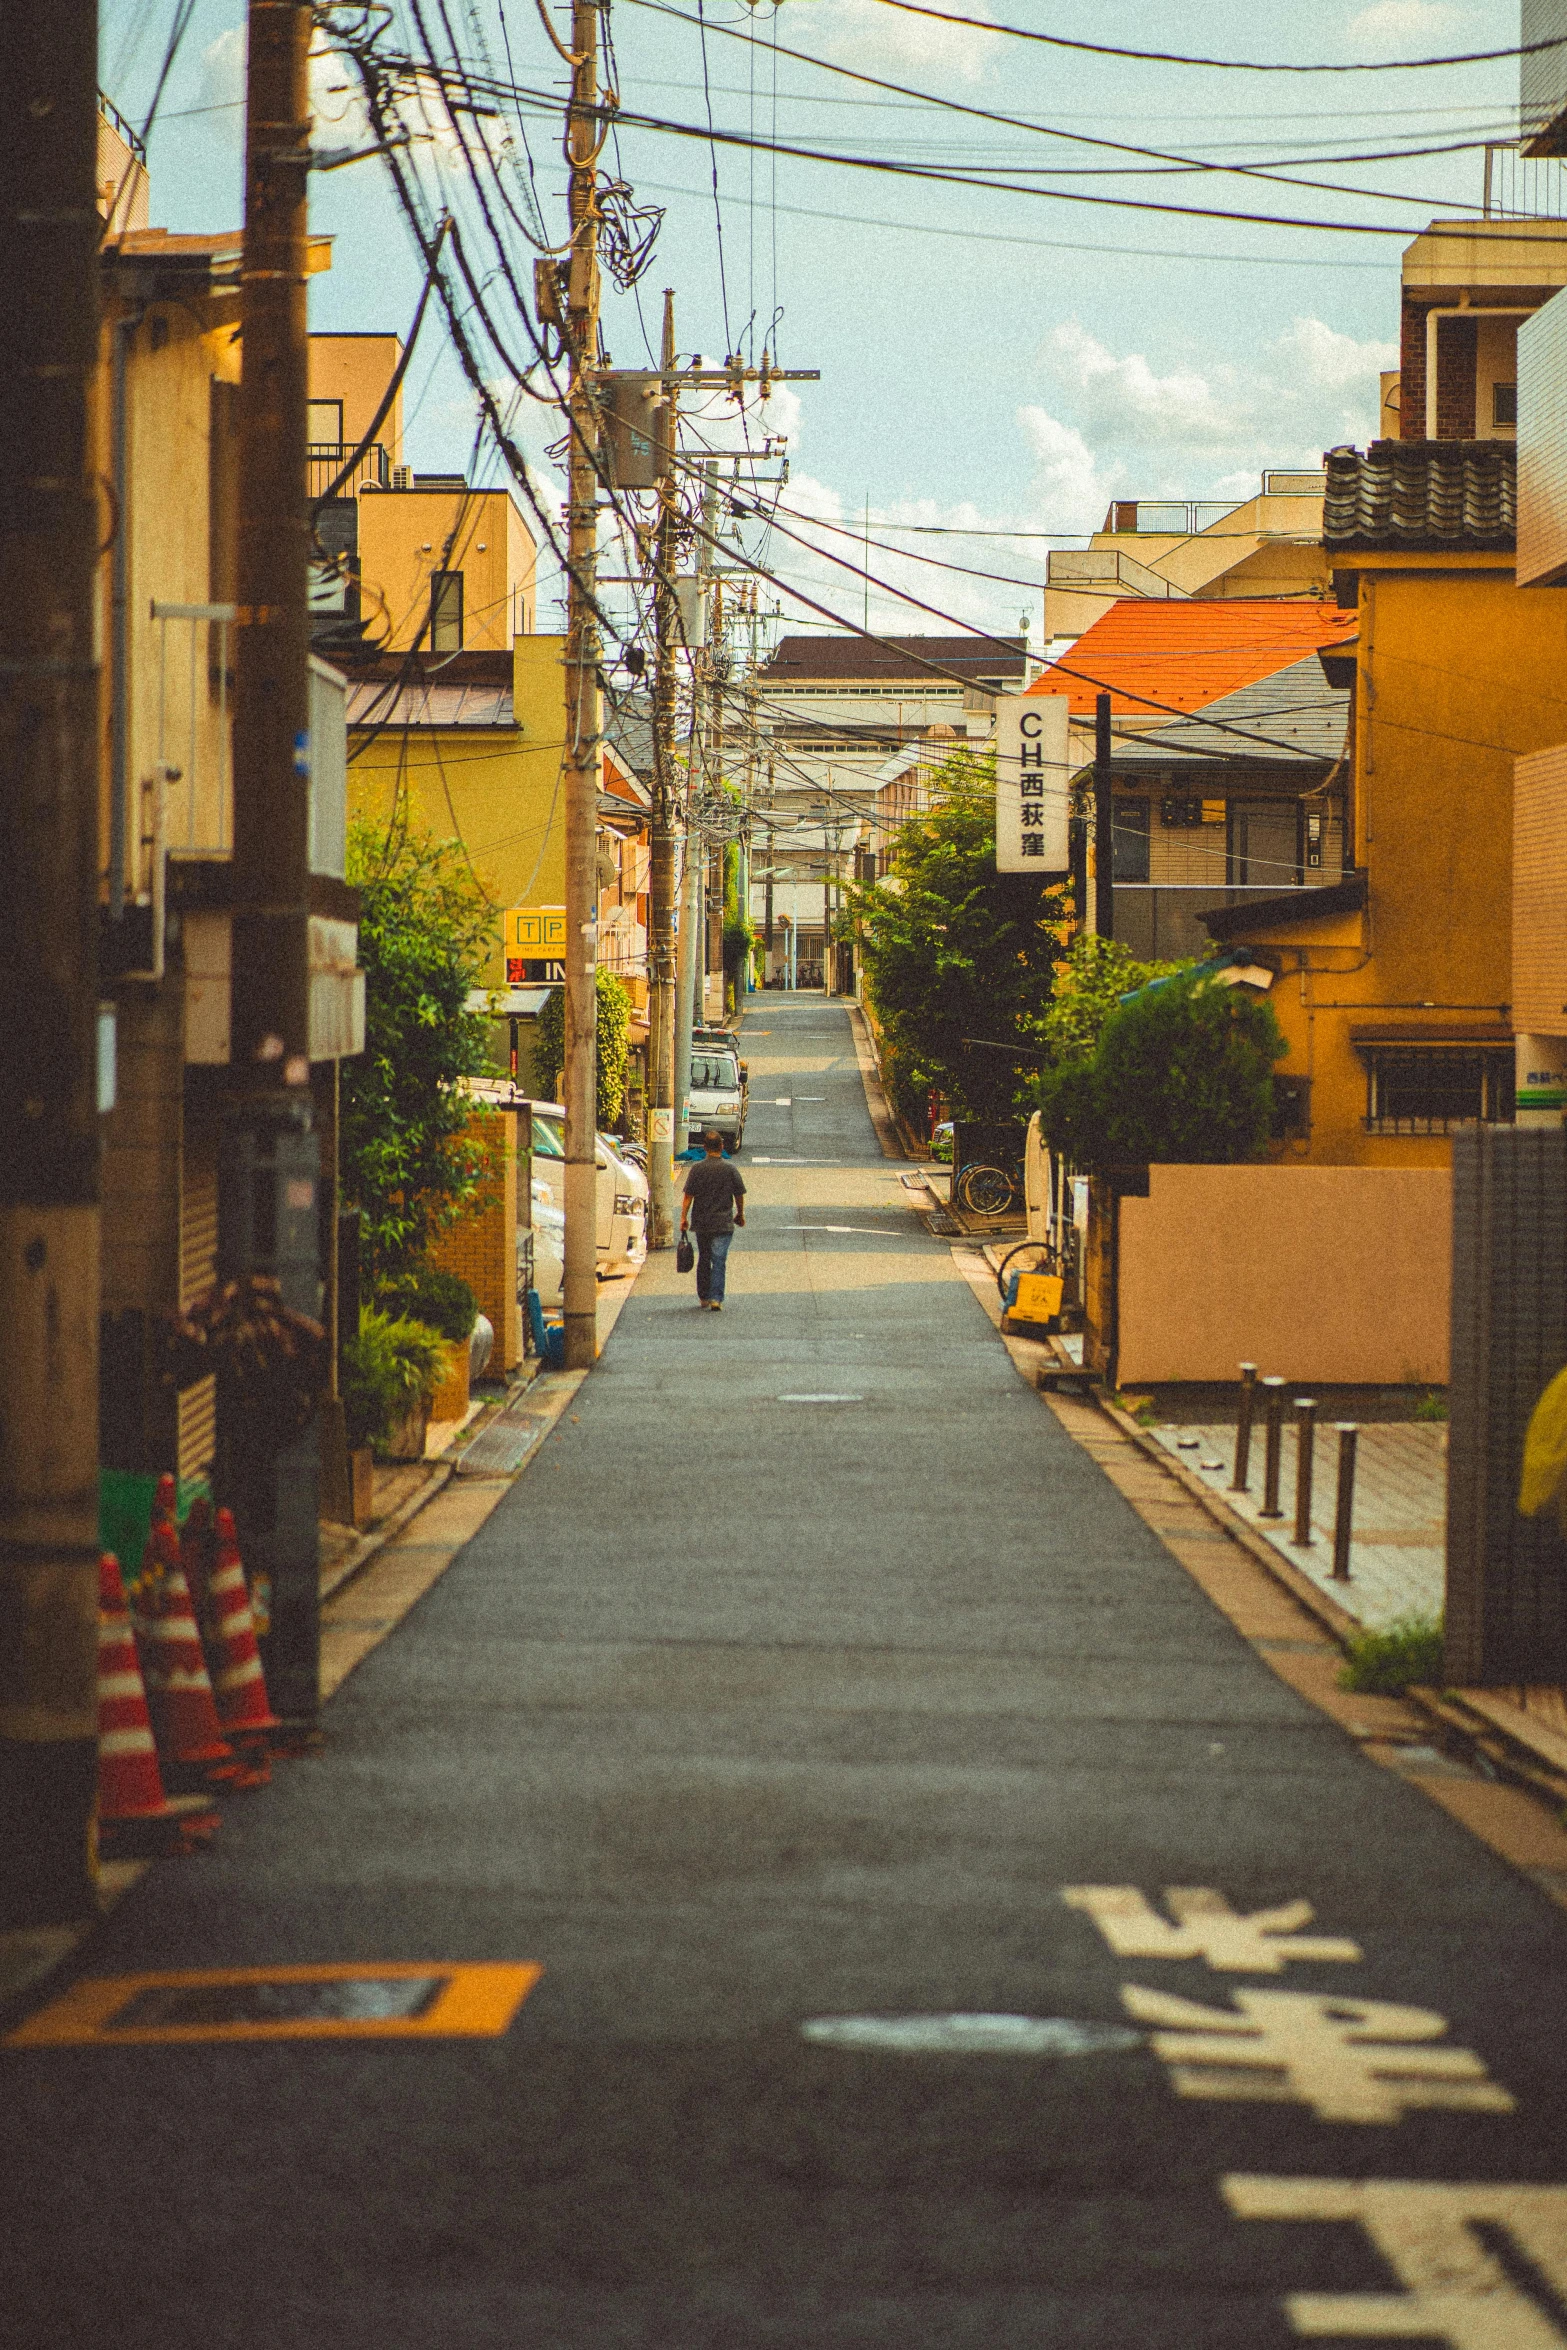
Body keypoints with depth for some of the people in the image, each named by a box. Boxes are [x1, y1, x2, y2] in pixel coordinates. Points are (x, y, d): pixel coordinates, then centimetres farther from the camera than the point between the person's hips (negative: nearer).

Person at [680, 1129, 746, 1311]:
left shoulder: (697, 1169, -4)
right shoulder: (730, 1169, -5)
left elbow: (688, 1196, -5)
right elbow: (739, 1195, 3)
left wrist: (684, 1217, 2)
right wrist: (740, 1214, 19)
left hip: (701, 1222, 2)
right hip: (723, 1223, -2)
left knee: (703, 1259, 15)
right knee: (718, 1261, -2)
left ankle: (703, 1297, 22)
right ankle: (716, 1299, -11)